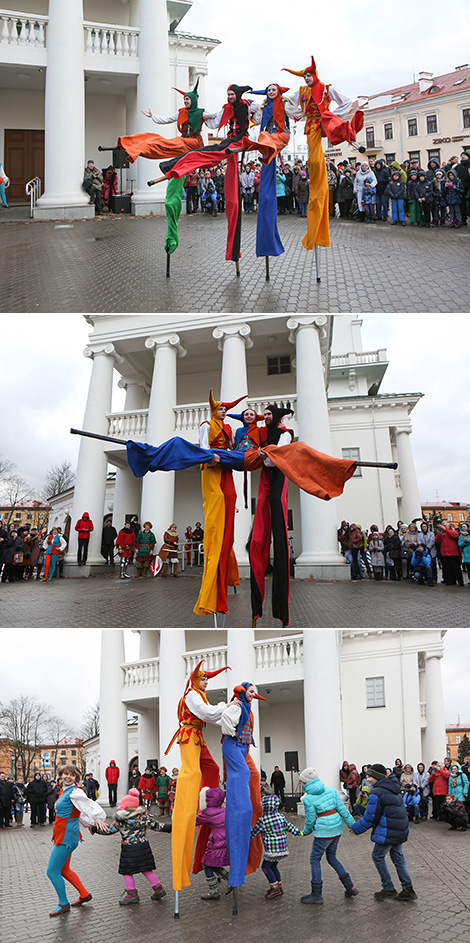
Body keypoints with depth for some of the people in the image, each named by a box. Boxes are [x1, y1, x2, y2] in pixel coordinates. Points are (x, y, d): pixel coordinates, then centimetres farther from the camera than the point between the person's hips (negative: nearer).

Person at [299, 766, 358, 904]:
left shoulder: (308, 798, -13)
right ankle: (350, 887, 20)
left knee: (315, 859, 6)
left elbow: (310, 820, -7)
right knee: (331, 857, 21)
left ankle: (316, 894, 8)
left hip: (323, 832, -7)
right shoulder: (330, 790, 3)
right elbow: (342, 809, 2)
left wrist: (306, 831, 13)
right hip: (337, 830, 7)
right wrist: (352, 824, 5)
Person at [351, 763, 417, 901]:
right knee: (398, 857, 17)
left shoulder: (376, 794, -19)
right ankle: (408, 889, 18)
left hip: (387, 832, -9)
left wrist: (356, 828, 1)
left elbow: (370, 817, -15)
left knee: (378, 857, 7)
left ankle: (388, 889, 13)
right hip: (400, 830, 9)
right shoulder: (393, 790, 11)